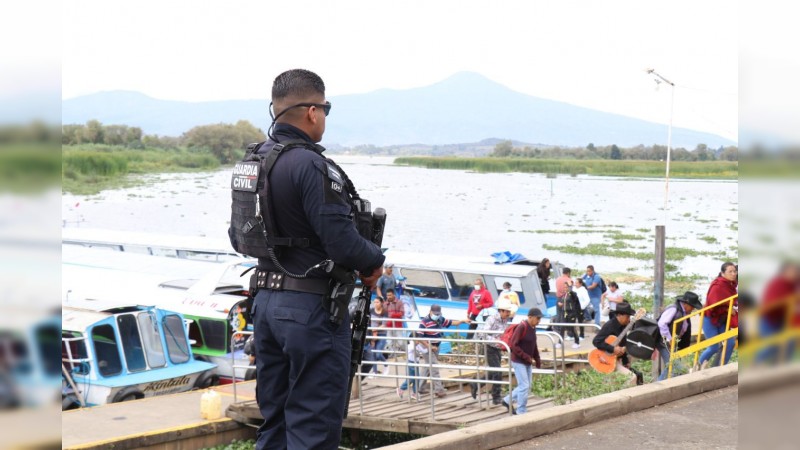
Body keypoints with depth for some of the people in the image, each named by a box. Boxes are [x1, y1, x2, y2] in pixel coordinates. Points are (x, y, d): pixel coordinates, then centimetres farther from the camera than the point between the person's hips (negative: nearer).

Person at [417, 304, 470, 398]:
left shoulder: (440, 319, 4)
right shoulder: (424, 322, -19)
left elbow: (451, 323, 11)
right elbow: (419, 337, -19)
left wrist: (463, 321, -1)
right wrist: (429, 346, -22)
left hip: (436, 347, 8)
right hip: (428, 347, -8)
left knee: (427, 367, 15)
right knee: (434, 367, -11)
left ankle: (422, 388, 25)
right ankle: (438, 389, -11)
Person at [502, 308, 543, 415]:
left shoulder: (533, 328, 7)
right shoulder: (521, 327, -18)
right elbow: (513, 345, -21)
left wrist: (537, 360, 7)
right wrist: (527, 357, -21)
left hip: (527, 362, 8)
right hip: (518, 362, -8)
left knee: (527, 387, 12)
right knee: (524, 386, -7)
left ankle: (507, 400, 27)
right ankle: (521, 412, 3)